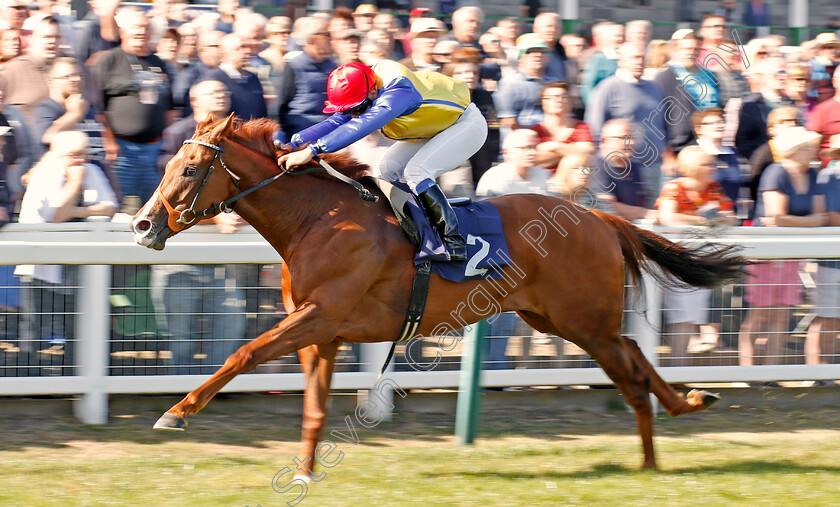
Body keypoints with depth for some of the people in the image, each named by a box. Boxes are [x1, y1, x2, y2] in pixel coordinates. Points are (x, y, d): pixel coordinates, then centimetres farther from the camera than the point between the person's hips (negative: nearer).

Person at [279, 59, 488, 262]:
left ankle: (453, 240, -22)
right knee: (388, 169, 0)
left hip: (467, 124, -9)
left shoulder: (398, 91, -39)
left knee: (416, 171, -25)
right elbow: (336, 123, -15)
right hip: (436, 128, 9)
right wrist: (295, 144, -31)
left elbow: (362, 125, -50)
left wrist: (312, 150, -56)